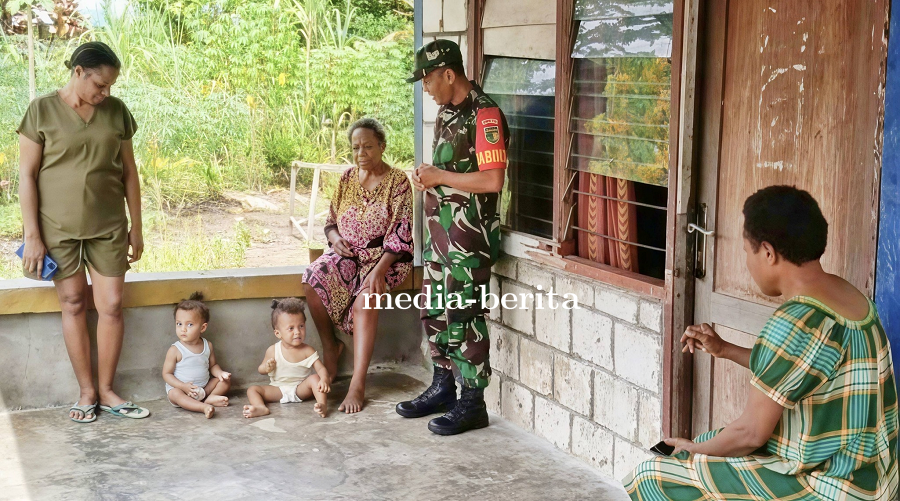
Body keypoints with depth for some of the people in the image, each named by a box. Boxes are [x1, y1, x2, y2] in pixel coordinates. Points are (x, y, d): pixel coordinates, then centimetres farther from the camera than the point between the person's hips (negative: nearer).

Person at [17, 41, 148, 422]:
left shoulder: (116, 111, 3)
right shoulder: (43, 110, -6)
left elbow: (129, 171, 9)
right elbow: (27, 174, -5)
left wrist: (136, 227, 9)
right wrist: (32, 234, -9)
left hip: (108, 225, 3)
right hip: (59, 226, -2)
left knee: (112, 305, 0)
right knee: (73, 305, 4)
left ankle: (106, 390, 13)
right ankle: (86, 391, 15)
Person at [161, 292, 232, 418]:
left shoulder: (207, 346, 0)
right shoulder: (175, 350, -13)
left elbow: (213, 365, 15)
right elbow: (167, 374, -11)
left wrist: (220, 373, -8)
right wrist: (183, 386, -24)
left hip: (204, 388, 5)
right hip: (181, 388, -5)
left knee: (226, 380, -2)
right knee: (174, 394, -36)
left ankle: (210, 398, -22)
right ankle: (204, 407, -53)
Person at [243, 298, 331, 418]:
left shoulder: (307, 351, -6)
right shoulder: (273, 351, -2)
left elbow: (321, 368, -14)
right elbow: (261, 369, 11)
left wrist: (324, 379, -38)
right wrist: (266, 367, -15)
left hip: (300, 390, -1)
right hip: (277, 390, 1)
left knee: (315, 378, -27)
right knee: (252, 389, -17)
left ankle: (323, 405, -45)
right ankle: (261, 408, -47)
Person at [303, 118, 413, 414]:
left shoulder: (397, 181, -6)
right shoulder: (348, 178, 11)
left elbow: (401, 233, -12)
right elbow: (332, 220, 18)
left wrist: (379, 269, -25)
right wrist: (334, 237, -7)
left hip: (384, 256, -5)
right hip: (348, 253, 5)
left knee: (366, 299, -34)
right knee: (313, 279, -26)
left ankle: (357, 386, -34)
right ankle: (329, 346, -3)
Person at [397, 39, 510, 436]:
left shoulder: (484, 115, -17)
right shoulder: (447, 111, 13)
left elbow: (492, 180, -24)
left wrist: (439, 177, -17)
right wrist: (427, 175, 5)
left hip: (470, 234, -9)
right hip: (440, 229, 10)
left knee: (464, 315, -3)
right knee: (436, 309, 16)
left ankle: (471, 403, 7)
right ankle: (443, 386, 30)